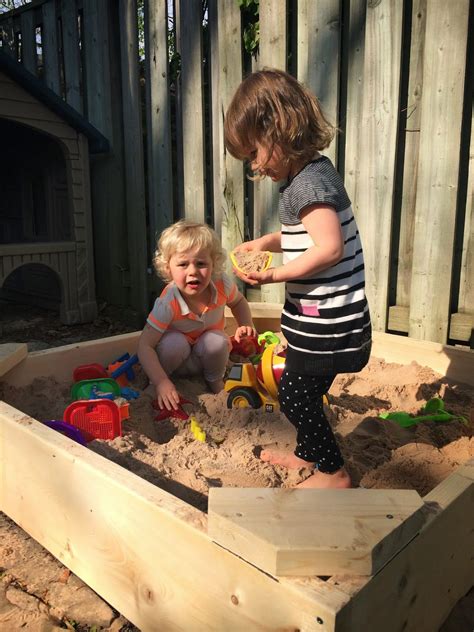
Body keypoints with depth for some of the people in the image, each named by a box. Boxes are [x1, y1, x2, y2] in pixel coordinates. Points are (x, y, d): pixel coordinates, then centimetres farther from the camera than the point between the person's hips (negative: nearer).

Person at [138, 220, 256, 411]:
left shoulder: (222, 284, -25)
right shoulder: (168, 303, -34)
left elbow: (238, 302, 0)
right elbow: (145, 345, -33)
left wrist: (245, 325, -18)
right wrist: (161, 382, -42)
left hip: (206, 354, 3)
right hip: (177, 354, -2)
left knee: (218, 341, -30)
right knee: (174, 342, -35)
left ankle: (215, 380, 0)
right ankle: (158, 381, -6)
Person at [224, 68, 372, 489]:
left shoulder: (307, 182, -20)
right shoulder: (312, 173, 12)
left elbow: (330, 248, -28)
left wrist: (275, 274, -22)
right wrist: (266, 242, 10)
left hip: (324, 319, -10)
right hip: (323, 316, 10)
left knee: (295, 395, 2)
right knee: (304, 389, 21)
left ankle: (333, 472, 20)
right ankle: (307, 454, 40)